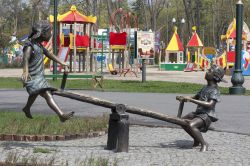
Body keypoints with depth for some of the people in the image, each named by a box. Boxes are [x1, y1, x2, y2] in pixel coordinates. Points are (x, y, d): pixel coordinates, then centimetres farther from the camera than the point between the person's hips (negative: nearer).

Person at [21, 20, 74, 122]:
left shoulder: (39, 45, 8)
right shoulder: (29, 46, -21)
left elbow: (49, 54, 22)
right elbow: (26, 58, -40)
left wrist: (61, 63, 28)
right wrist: (25, 71, -58)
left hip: (40, 76, 10)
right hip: (33, 78, -10)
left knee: (35, 94, 33)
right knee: (47, 95, -26)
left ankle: (27, 109, 60)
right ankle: (61, 115, -41)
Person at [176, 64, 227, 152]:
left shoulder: (215, 90, -14)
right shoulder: (206, 87, 16)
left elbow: (210, 104, -27)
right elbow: (196, 97, 23)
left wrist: (191, 100, -28)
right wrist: (183, 98, 2)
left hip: (207, 115, -10)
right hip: (198, 112, 10)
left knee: (191, 125, -31)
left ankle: (204, 144, -13)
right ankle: (196, 140, 24)